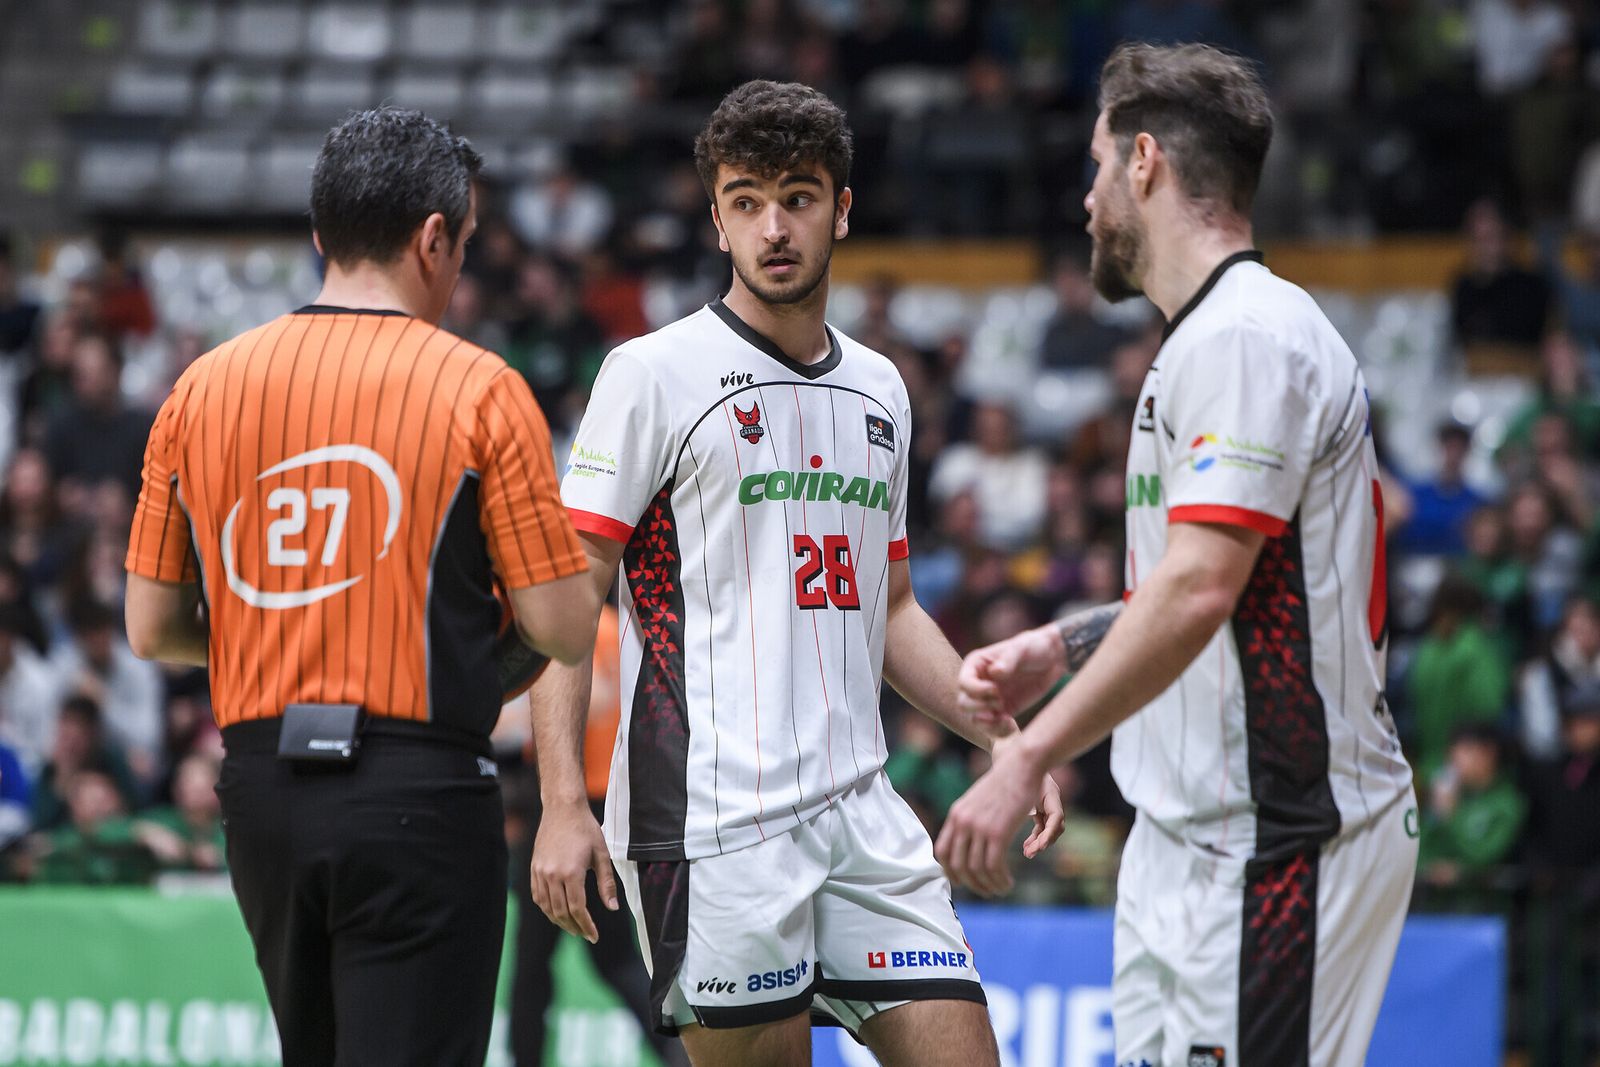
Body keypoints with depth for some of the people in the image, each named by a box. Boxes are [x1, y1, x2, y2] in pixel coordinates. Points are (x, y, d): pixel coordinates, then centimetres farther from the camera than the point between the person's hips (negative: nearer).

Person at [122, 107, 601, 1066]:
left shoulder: (202, 388, 6)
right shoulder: (480, 389, -7)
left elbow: (152, 629, 9)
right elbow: (563, 628, -8)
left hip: (261, 795, 5)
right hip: (419, 797, -5)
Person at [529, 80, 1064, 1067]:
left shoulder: (877, 389, 16)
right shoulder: (655, 375, -3)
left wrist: (1008, 740, 15)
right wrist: (563, 804, -16)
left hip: (864, 814, 6)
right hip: (712, 825, -6)